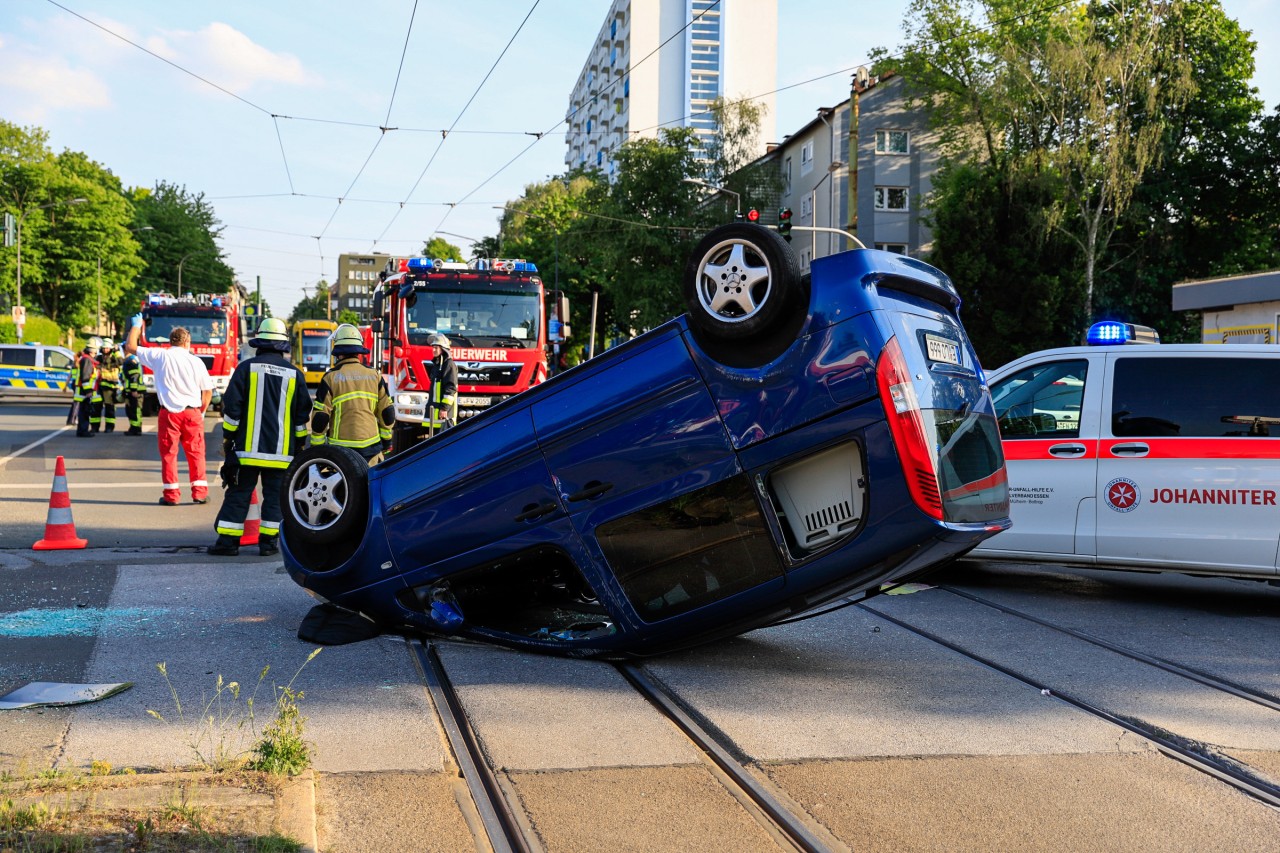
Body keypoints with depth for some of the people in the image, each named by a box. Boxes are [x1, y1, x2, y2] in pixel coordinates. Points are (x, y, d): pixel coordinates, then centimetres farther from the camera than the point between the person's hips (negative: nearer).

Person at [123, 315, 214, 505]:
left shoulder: (160, 356, -2)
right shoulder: (196, 362, 1)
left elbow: (130, 347, 9)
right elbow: (207, 391, 6)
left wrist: (136, 326, 23)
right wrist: (202, 411, 19)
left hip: (169, 412, 0)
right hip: (192, 412, 1)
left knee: (169, 453, 6)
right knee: (196, 452, 7)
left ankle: (171, 494, 6)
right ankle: (200, 492, 7)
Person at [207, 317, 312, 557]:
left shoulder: (246, 368, -2)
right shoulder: (295, 374, 4)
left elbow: (232, 407, -2)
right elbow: (302, 414, 8)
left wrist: (228, 438, 6)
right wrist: (300, 444, 17)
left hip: (248, 447, -1)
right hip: (281, 450, 1)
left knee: (238, 494, 4)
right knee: (275, 495, 6)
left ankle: (228, 540, 3)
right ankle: (268, 541, 5)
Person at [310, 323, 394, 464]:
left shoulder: (331, 378, -6)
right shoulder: (374, 376, 4)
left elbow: (320, 417, -6)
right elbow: (387, 412, 8)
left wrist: (316, 447, 4)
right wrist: (386, 441, 19)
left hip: (341, 447, -3)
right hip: (371, 447, 3)